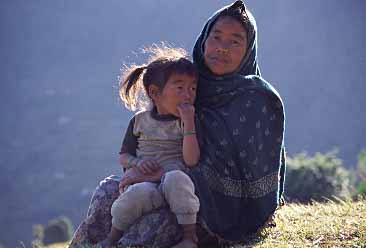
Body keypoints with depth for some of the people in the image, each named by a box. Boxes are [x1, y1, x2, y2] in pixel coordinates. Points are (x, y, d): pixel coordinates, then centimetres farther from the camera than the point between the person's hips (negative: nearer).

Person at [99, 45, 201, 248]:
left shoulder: (189, 122, 5)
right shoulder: (140, 121, 12)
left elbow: (191, 161, -10)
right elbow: (124, 156, 17)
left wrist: (188, 122, -14)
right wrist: (137, 162, -6)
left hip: (172, 181, -1)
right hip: (144, 181, 1)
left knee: (176, 178, -38)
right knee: (139, 193, -36)